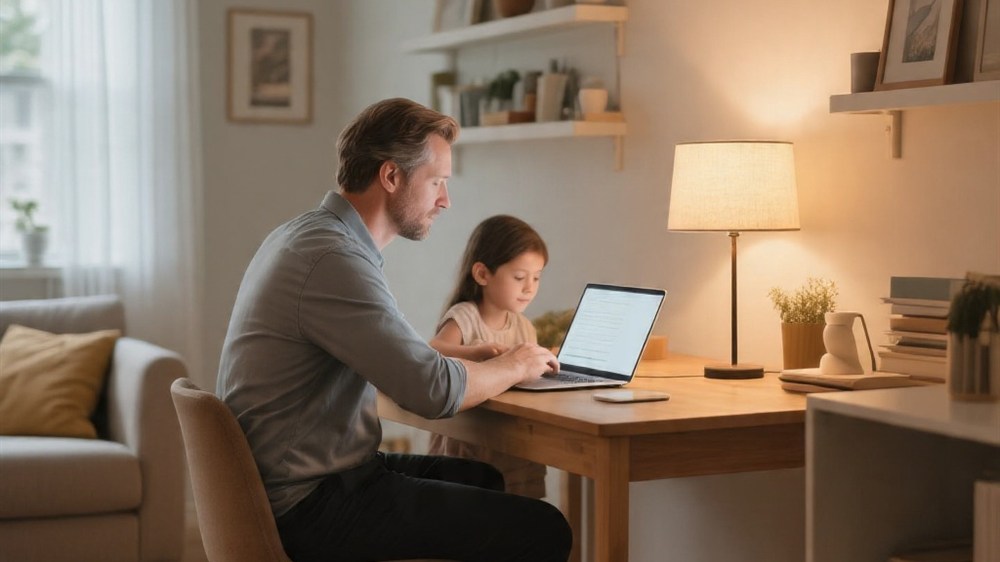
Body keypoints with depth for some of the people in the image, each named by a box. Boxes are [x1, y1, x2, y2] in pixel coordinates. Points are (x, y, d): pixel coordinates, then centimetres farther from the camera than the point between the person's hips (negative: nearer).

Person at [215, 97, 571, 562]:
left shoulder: (304, 235, 11)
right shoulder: (333, 259, -22)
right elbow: (435, 391, -25)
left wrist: (486, 361, 8)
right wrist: (513, 367, -5)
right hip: (312, 507, -11)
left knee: (484, 480, 26)